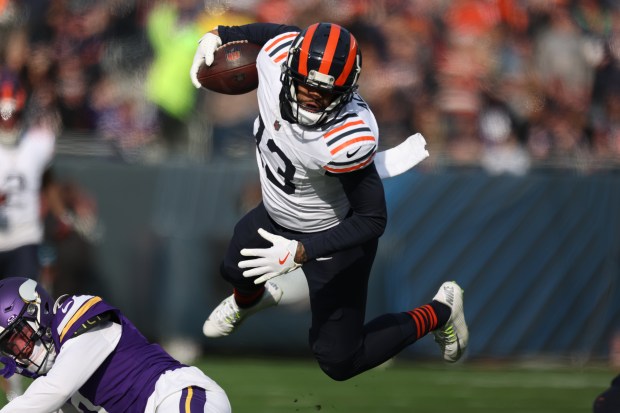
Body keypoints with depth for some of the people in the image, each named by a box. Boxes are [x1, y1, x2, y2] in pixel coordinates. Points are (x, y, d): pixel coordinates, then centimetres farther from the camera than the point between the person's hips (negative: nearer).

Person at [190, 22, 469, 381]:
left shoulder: (348, 140, -43)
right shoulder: (277, 56, -28)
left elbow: (372, 220, -32)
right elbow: (287, 35, -1)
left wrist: (300, 253, -36)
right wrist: (217, 36, 2)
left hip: (336, 235, -6)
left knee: (339, 362, 3)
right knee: (236, 269, 31)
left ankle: (439, 312, 24)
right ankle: (250, 300, 70)